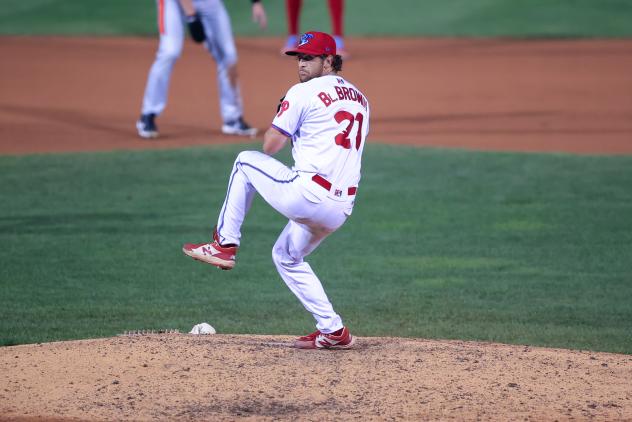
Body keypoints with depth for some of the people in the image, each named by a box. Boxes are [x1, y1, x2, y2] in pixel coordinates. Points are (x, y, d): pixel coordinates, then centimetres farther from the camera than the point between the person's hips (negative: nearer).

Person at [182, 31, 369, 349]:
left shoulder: (304, 92, -3)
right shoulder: (360, 99, 20)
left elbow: (270, 146, -3)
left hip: (307, 195, -8)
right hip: (342, 210, 8)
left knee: (246, 161, 15)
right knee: (286, 255, 27)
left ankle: (225, 244, 13)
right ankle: (333, 331, 18)